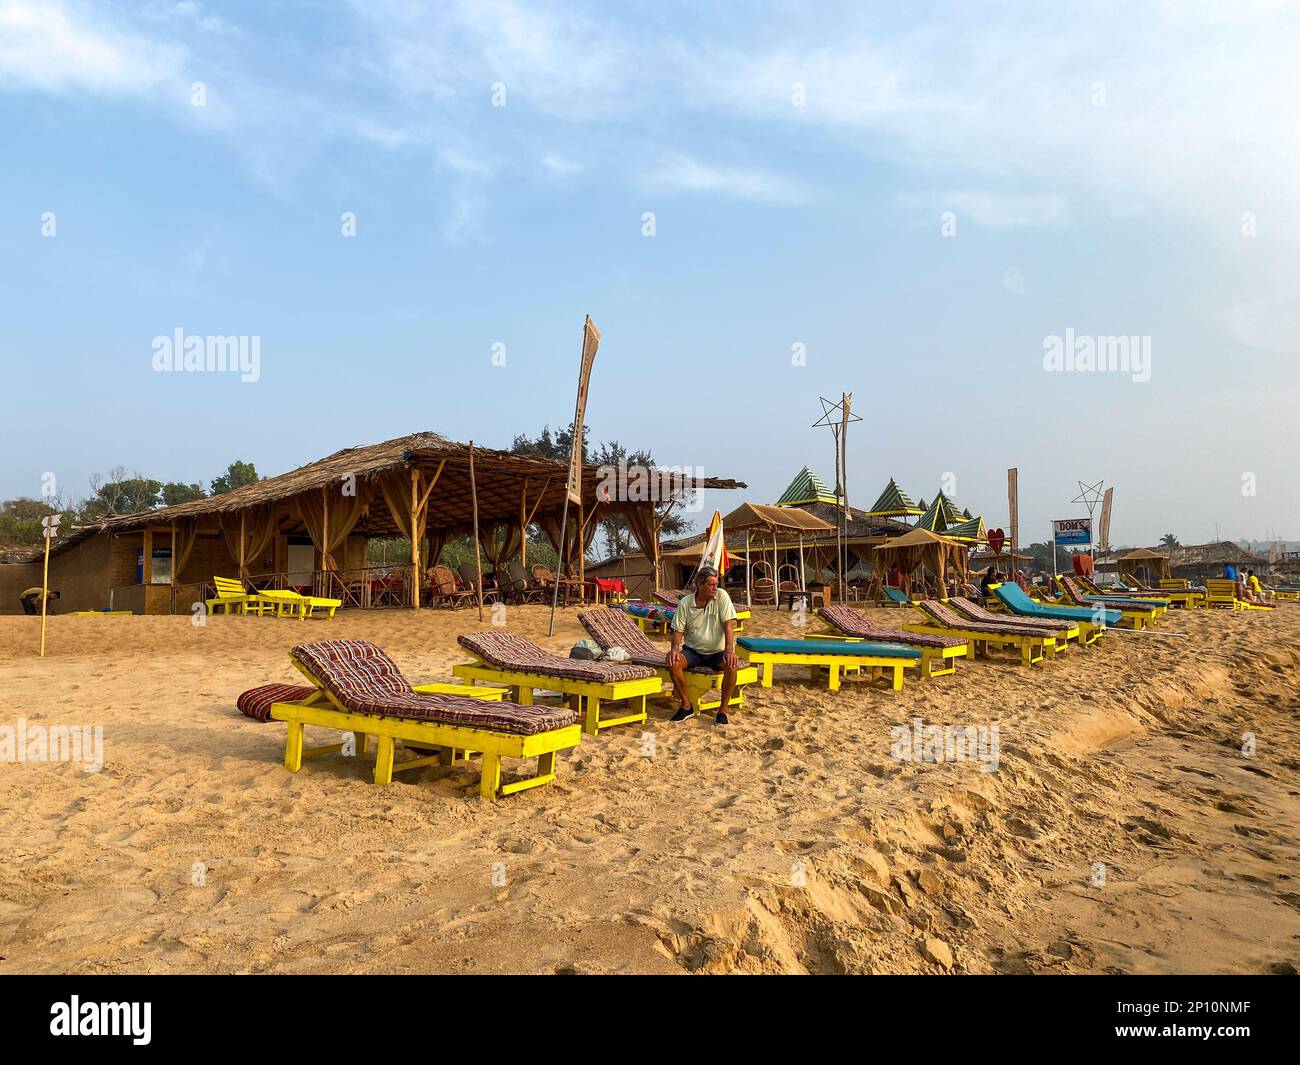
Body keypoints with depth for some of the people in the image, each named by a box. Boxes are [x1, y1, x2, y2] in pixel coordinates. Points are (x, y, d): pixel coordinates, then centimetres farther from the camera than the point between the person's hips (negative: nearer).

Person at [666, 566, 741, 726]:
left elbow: (728, 625, -14)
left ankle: (723, 710, -15)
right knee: (673, 661, -27)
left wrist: (729, 650, -27)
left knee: (732, 665, -32)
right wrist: (675, 647, -22)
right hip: (693, 651, 1)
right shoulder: (685, 603, -3)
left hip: (717, 652, -1)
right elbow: (678, 630, 0)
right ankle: (686, 706, -9)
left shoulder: (721, 596, -8)